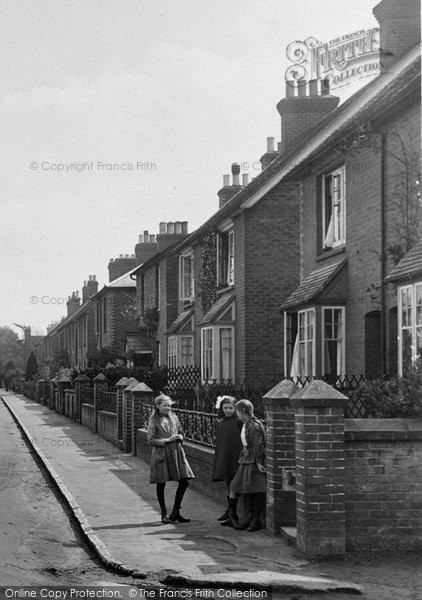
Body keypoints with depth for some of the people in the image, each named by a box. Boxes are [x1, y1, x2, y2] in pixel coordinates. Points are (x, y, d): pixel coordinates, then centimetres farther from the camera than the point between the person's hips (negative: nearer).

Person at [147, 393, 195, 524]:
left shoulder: (173, 417, 10)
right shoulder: (154, 420, -5)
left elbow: (180, 433, 23)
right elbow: (150, 440, -10)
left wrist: (180, 437, -1)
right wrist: (168, 440, -17)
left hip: (176, 452, 5)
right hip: (161, 453, -5)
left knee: (184, 481, 0)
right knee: (161, 484, 2)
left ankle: (175, 512, 11)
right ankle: (164, 514, 14)